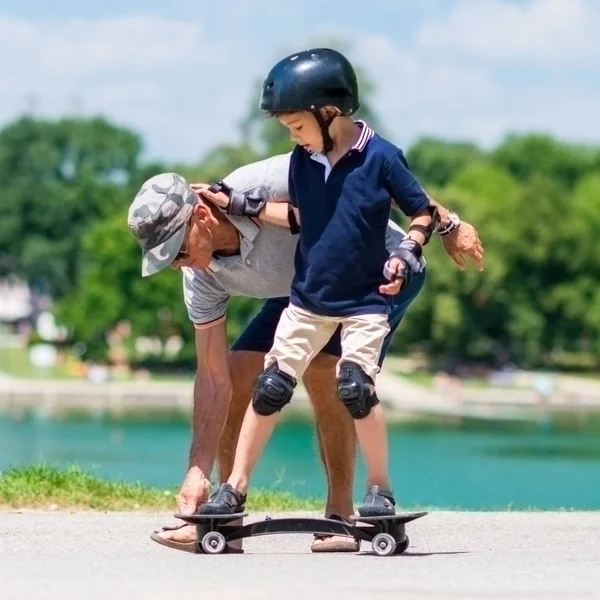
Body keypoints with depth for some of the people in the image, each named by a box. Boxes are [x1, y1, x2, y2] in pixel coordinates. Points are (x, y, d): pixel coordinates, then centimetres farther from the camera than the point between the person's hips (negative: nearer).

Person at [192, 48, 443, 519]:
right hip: (309, 298, 5)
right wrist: (240, 204, 7)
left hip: (366, 301, -5)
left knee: (355, 387, -19)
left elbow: (425, 214, -6)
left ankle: (380, 490, -1)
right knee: (269, 388, 2)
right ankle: (234, 490, 11)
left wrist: (407, 253, -22)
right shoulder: (303, 160, -1)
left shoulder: (381, 157, -14)